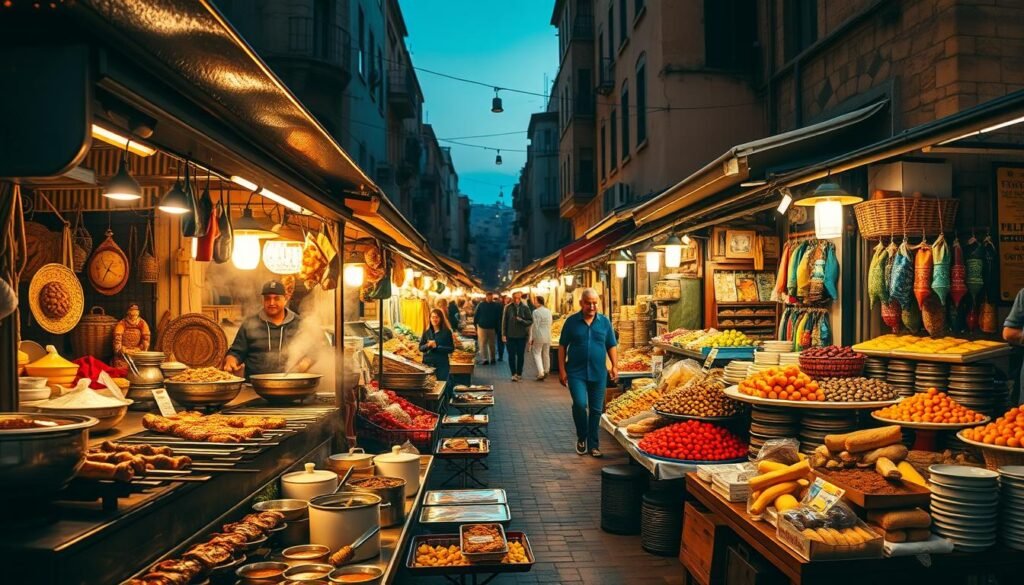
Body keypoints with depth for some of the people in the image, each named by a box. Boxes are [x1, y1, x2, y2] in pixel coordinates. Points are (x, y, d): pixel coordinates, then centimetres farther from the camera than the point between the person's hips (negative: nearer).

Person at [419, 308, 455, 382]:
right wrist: (427, 345, -12)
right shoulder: (426, 332, 7)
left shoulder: (446, 332, -3)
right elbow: (420, 348, 9)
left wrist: (437, 346, -15)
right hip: (427, 364, 2)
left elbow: (451, 348, -6)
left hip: (442, 365, -2)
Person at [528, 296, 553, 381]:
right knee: (546, 354, 16)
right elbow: (550, 324, 8)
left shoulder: (536, 312, -16)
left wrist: (531, 338, -10)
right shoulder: (549, 311, 4)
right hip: (548, 336, 6)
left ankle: (541, 373, -11)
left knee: (537, 353, 0)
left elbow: (534, 325, -15)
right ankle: (546, 371, 26)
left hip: (539, 336, -6)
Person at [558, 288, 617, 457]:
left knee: (596, 410, 7)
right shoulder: (572, 321, -1)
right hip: (576, 373, -2)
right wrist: (562, 370, -3)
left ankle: (593, 443, 20)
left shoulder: (604, 322, 4)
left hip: (598, 373, 2)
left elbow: (611, 346, 9)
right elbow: (562, 346, 2)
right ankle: (581, 438, 7)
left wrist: (615, 366, -3)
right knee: (580, 404, -17)